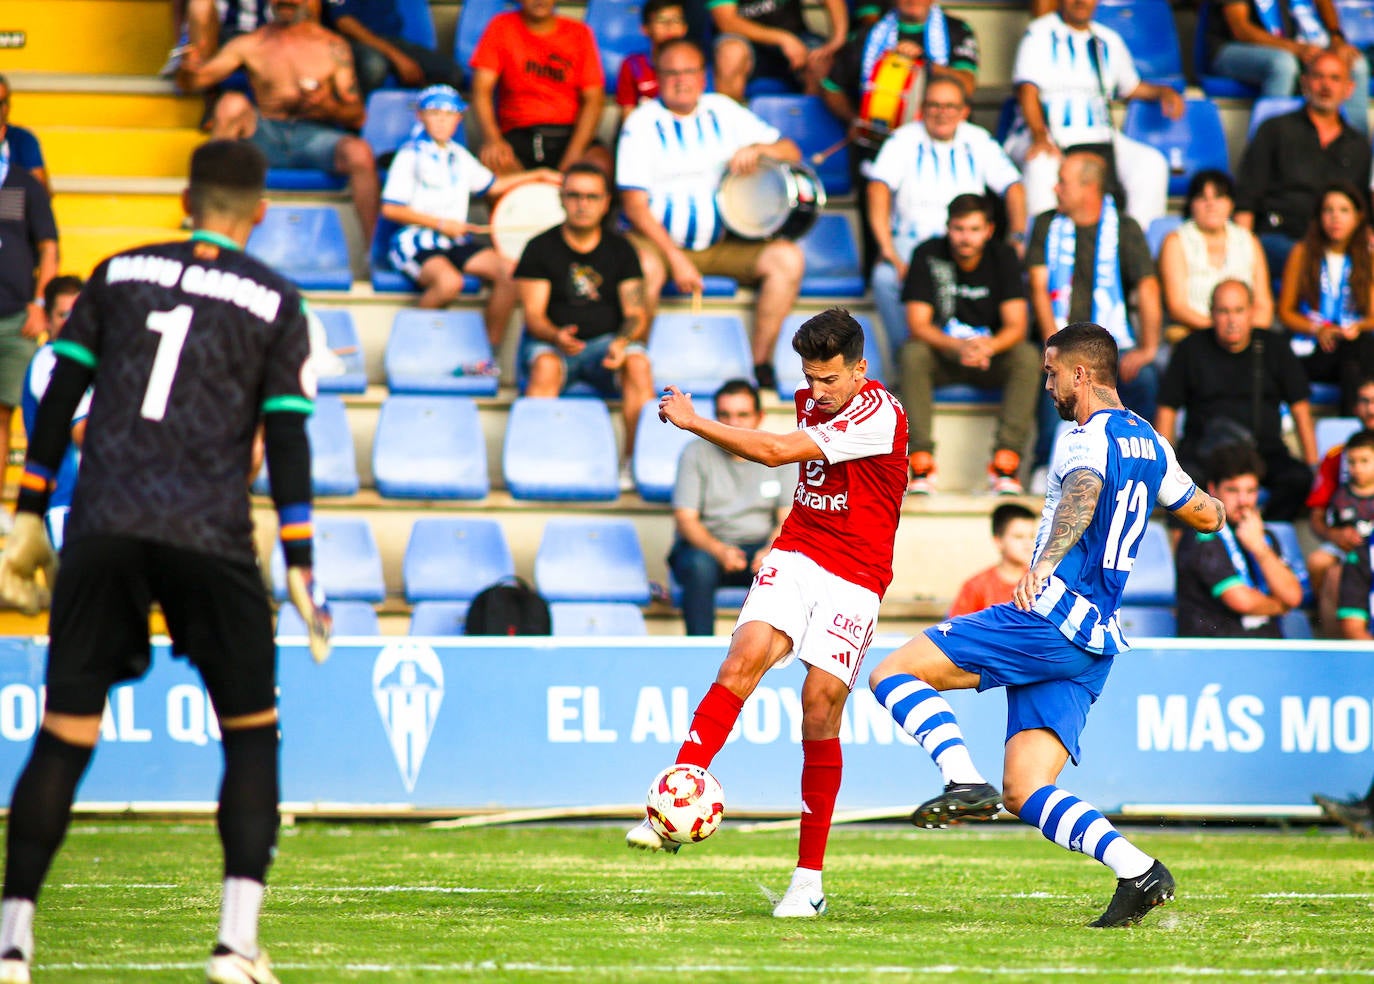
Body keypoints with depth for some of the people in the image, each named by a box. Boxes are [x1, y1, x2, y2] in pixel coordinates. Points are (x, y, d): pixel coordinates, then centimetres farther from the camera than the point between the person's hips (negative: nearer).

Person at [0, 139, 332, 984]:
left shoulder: (121, 274, 12)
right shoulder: (272, 302, 5)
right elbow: (286, 440, 1)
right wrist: (300, 570, 3)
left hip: (104, 526, 2)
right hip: (209, 535, -2)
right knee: (251, 731, 10)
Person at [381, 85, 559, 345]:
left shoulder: (459, 155, 17)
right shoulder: (411, 155, -5)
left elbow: (492, 185, 31)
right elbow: (390, 208, -11)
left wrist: (538, 176, 29)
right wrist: (441, 224, -11)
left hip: (457, 240, 7)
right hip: (417, 242, -7)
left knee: (509, 272, -14)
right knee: (449, 280, -36)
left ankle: (491, 344, -5)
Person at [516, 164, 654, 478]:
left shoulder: (620, 249, 9)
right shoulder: (540, 248, 2)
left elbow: (635, 314, 3)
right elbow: (534, 314, -5)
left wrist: (622, 342, -21)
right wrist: (557, 337, -29)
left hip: (606, 343, 2)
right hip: (551, 342, -2)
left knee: (638, 363, -31)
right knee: (545, 366, -37)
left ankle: (636, 463, -32)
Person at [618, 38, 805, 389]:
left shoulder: (723, 112, 9)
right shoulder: (643, 124, -3)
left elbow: (791, 152, 9)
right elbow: (635, 204, -9)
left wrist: (756, 149, -15)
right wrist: (675, 259, -20)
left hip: (723, 243, 4)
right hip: (659, 240, -4)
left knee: (787, 258, -18)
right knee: (644, 267, -38)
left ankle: (762, 362, -13)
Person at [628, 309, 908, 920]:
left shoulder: (878, 416, -18)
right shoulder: (811, 402, 8)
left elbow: (776, 452, -21)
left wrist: (691, 420, -13)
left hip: (854, 579, -5)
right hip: (795, 556, 5)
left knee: (821, 703, -11)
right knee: (747, 653, -20)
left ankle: (810, 880, 0)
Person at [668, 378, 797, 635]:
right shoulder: (696, 453, 2)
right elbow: (685, 519, -5)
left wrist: (771, 551, -22)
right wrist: (719, 551, -25)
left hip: (761, 548, 1)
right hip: (704, 546, -1)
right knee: (699, 565, -36)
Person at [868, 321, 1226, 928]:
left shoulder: (1087, 439, -7)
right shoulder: (1150, 444, 20)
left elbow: (1083, 496, -30)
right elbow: (1208, 517, 32)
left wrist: (1045, 562, -46)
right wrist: (1211, 503, 56)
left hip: (1050, 614, -9)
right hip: (1093, 648, 9)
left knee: (893, 673, -6)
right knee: (1025, 793, 3)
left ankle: (966, 782, -25)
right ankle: (1136, 871, -14)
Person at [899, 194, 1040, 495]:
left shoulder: (1003, 258, -5)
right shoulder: (928, 255, -9)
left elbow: (1016, 328, -12)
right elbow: (917, 324, -16)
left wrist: (990, 346, -36)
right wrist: (957, 346, -36)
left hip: (991, 357, 1)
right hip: (942, 358, -1)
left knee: (1028, 358, -29)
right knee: (912, 354, -32)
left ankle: (1005, 462, -32)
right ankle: (921, 462, -36)